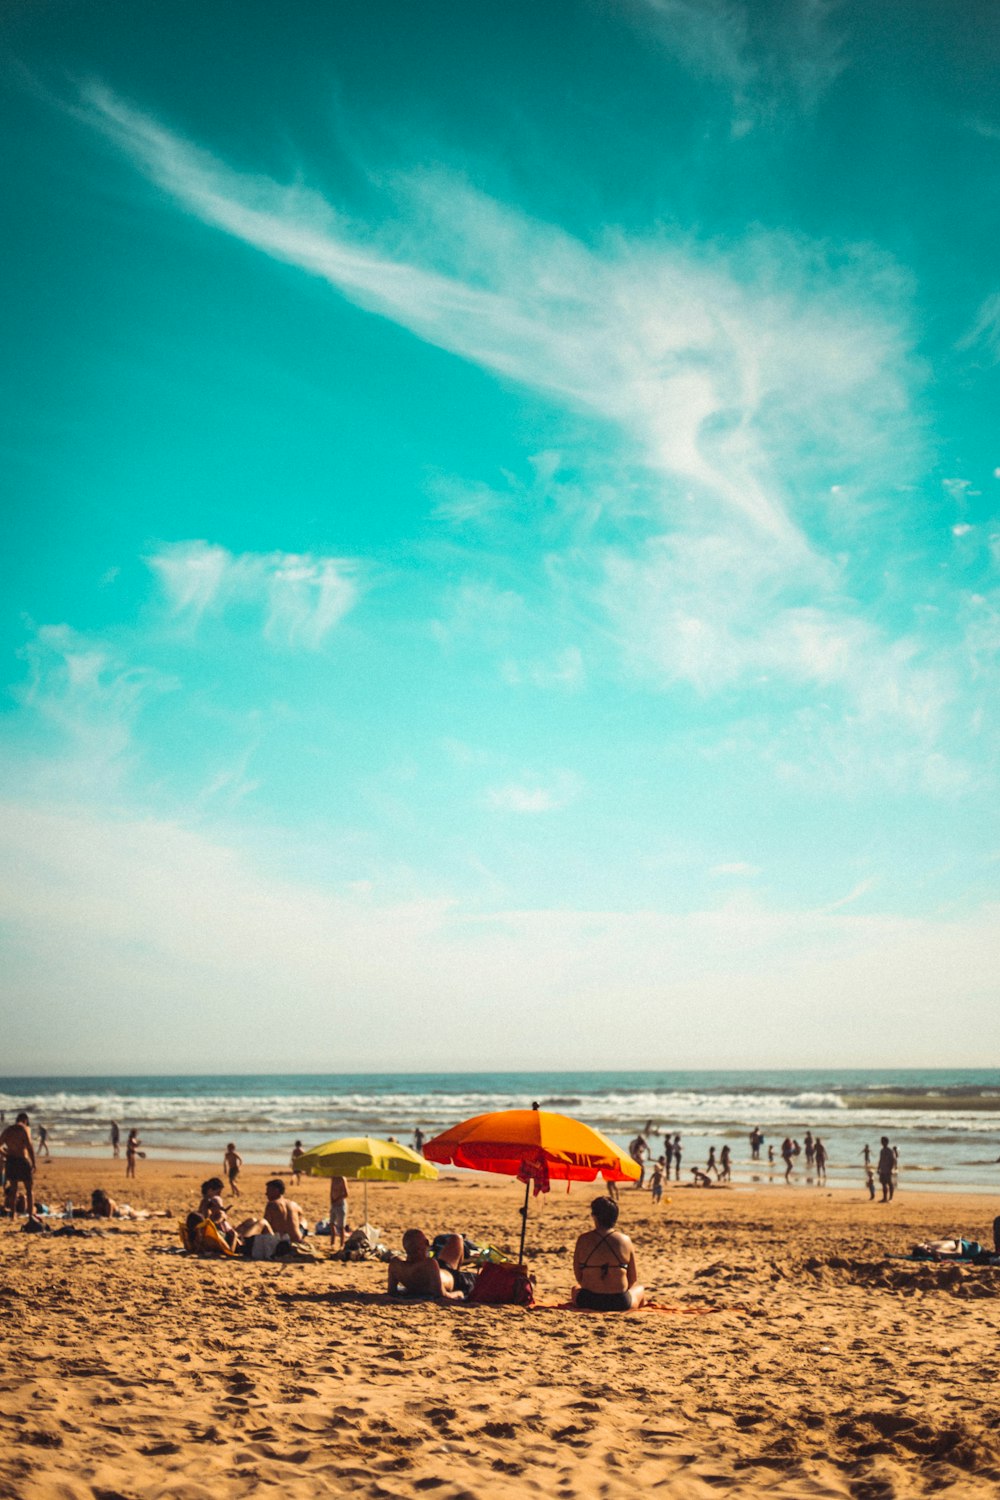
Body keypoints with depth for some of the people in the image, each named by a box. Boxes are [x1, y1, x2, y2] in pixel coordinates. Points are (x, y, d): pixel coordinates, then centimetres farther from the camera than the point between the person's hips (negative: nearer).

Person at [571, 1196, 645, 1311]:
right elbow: (633, 1279, 3)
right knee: (640, 1289, 32)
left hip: (589, 1301, 1)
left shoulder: (583, 1240, -7)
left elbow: (578, 1275, -1)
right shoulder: (625, 1240, -5)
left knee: (576, 1289, 36)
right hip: (620, 1303, -1)